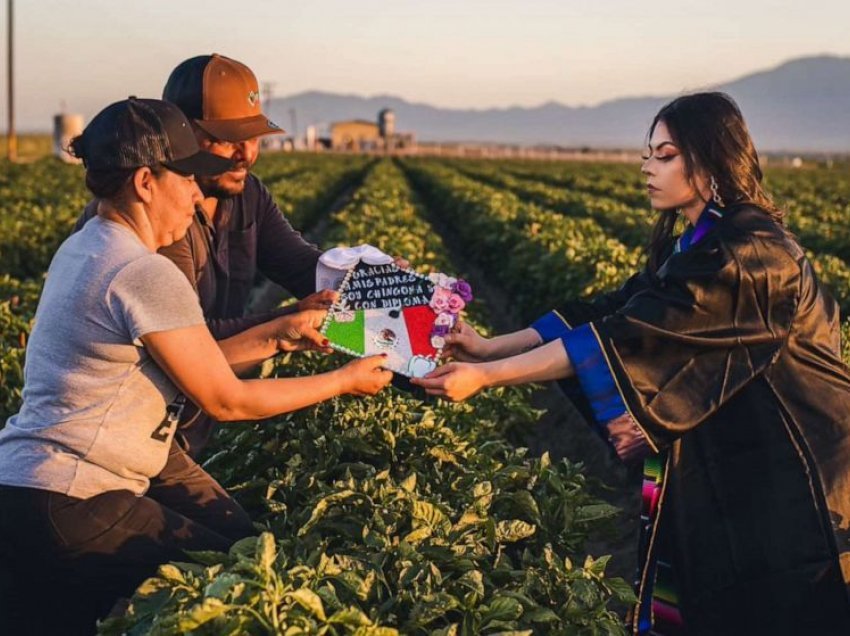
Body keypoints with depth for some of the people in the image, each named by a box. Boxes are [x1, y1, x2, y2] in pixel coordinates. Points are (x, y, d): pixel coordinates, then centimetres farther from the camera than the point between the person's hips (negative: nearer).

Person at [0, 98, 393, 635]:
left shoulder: (83, 250, 11)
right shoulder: (147, 274, -18)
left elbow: (191, 366, 15)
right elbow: (226, 401, -9)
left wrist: (276, 336, 12)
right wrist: (345, 381, 1)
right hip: (69, 510, -10)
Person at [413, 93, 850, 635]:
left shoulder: (747, 252, -23)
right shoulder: (701, 245, 9)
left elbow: (629, 336, -28)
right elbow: (608, 311, 4)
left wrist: (485, 377, -27)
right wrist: (491, 347, -4)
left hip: (789, 478, -9)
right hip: (733, 465, 9)